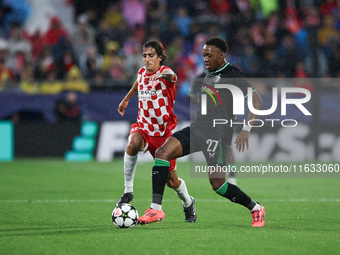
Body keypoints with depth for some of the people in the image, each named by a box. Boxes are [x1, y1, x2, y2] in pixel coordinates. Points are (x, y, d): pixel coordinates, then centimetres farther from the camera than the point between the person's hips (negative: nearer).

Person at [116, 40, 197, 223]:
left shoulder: (164, 72, -15)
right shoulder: (142, 73, 2)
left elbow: (172, 76, -42)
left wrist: (166, 76, -65)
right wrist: (126, 99, 43)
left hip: (164, 133, -3)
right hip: (143, 127, 3)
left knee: (171, 180, 4)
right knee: (133, 143, -35)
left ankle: (188, 203, 37)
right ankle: (128, 191, -24)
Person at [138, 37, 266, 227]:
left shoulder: (232, 75, -7)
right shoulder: (210, 74, 18)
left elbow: (257, 101, -13)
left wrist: (246, 130, -22)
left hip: (217, 133, -8)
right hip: (198, 128, 8)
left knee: (217, 183, -7)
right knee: (163, 152, -14)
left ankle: (256, 209, 18)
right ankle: (156, 209, -19)